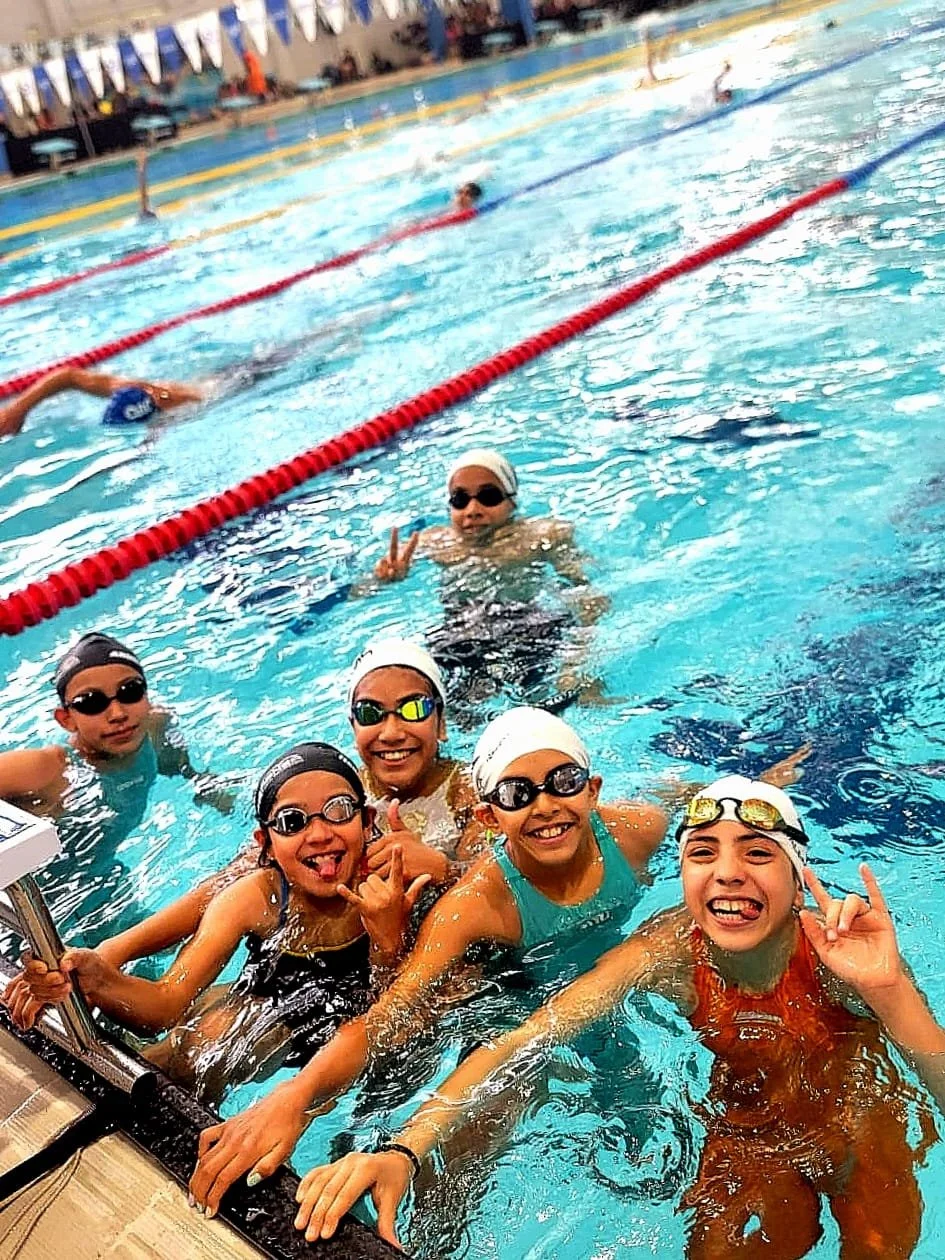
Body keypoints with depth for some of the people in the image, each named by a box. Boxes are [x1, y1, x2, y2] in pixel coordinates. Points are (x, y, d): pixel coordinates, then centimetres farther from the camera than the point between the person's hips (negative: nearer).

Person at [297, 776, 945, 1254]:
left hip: (860, 1135, -1)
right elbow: (520, 1041, -36)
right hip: (746, 1135, 1)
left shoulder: (842, 952, -32)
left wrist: (887, 991, -53)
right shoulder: (671, 950, -29)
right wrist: (404, 1149, -49)